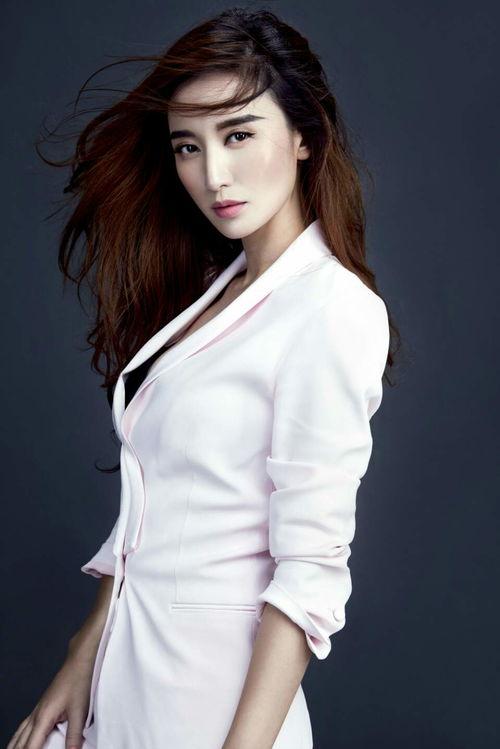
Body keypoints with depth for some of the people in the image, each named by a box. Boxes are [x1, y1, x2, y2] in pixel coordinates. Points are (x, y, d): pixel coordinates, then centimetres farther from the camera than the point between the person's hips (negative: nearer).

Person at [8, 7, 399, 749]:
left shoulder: (330, 313, -18)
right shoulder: (212, 291, 6)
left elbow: (311, 573, -20)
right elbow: (151, 510, 8)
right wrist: (84, 663, 6)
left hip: (213, 684, -7)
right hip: (130, 661, 7)